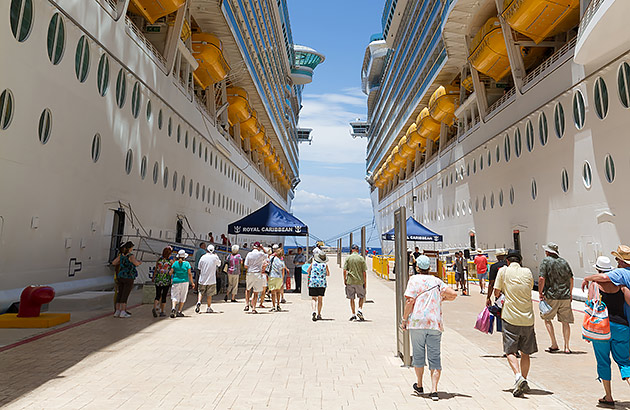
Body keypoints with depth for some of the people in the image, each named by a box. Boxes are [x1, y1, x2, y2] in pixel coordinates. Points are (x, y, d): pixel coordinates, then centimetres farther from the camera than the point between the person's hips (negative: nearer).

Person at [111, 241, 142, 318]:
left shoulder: (121, 255, 6)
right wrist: (139, 262, -9)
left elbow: (113, 262, 13)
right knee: (125, 295, -4)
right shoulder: (131, 256, -14)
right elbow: (136, 263, -31)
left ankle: (117, 311, 10)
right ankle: (123, 312, -3)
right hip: (128, 278, -7)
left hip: (120, 277, 7)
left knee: (119, 294, 8)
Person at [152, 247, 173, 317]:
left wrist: (153, 278, 19)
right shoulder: (170, 261, -7)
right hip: (166, 280, -2)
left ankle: (154, 308, -15)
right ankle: (162, 312, 13)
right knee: (164, 296, 8)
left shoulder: (159, 259, 2)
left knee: (157, 295, 8)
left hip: (158, 280, 3)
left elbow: (155, 270, 8)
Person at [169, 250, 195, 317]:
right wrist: (192, 283, 0)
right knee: (182, 297, 9)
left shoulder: (175, 263, 2)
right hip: (184, 281, -1)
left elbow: (171, 272, -2)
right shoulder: (187, 263, -3)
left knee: (175, 296, 3)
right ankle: (179, 312, 10)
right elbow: (189, 274, -6)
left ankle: (173, 308, -22)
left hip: (176, 281, 1)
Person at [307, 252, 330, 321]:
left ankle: (314, 311, -16)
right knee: (320, 299, 9)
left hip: (312, 283, 0)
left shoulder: (313, 263, 0)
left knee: (313, 298, 6)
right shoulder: (325, 265, -1)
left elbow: (307, 271, 10)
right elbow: (328, 274, 9)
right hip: (322, 284, 0)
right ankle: (319, 315, 11)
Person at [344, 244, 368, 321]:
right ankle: (360, 310, -1)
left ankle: (353, 314, 9)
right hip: (360, 281, 0)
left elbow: (344, 270, -3)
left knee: (351, 298, 8)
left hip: (350, 281, 0)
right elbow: (364, 271, -3)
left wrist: (344, 279, 7)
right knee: (361, 296, 17)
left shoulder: (348, 258, 0)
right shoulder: (361, 258, -1)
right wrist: (365, 281, 4)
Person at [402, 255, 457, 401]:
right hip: (435, 323, 3)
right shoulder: (437, 281, 11)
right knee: (435, 357, 6)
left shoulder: (414, 280, -1)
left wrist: (404, 319, -2)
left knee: (418, 355, 11)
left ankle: (419, 386, 25)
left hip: (417, 323, -3)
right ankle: (434, 390, -1)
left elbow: (410, 301, -9)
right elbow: (453, 294, 5)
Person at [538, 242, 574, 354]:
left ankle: (554, 345, 7)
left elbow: (542, 278, -14)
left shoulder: (545, 261, -6)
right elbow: (571, 279, 13)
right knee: (565, 321, 11)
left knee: (547, 318, 12)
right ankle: (566, 347, 14)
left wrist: (540, 293, -4)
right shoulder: (564, 262, 10)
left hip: (551, 296, -4)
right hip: (565, 297, 4)